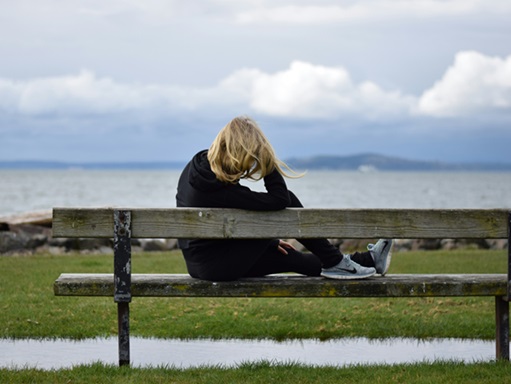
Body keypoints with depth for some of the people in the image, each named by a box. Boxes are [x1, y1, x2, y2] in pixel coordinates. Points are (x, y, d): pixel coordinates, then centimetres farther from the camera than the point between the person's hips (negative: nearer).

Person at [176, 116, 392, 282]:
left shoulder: (198, 166, 1)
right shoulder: (221, 187, -28)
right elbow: (279, 200, -21)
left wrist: (269, 241, 18)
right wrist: (268, 162, -17)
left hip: (199, 263, 9)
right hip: (218, 265, -9)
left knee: (287, 257, 19)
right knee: (288, 202, -7)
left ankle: (366, 261, 27)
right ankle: (335, 262, 5)